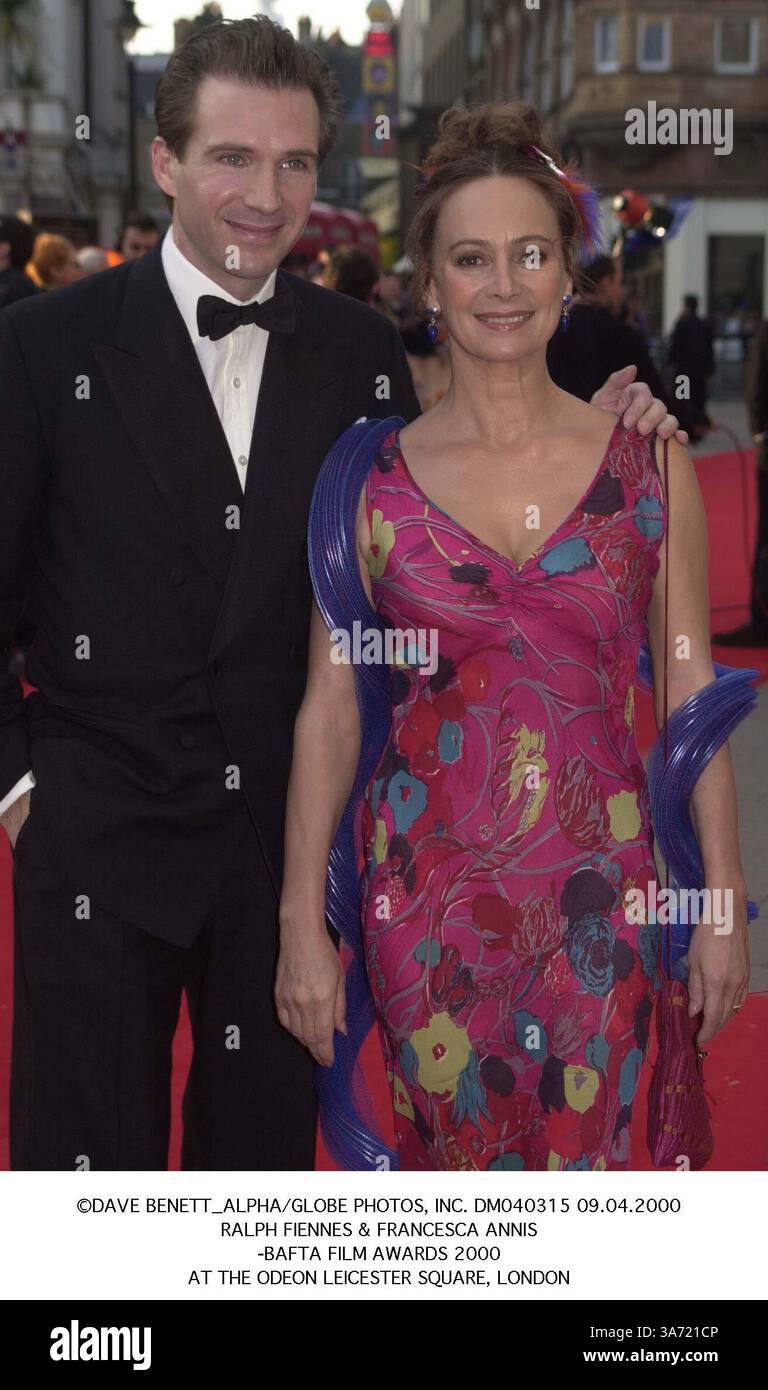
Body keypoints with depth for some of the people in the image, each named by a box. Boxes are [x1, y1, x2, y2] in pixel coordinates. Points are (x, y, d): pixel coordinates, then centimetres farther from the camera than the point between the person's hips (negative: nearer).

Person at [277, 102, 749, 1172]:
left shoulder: (648, 461, 0)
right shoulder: (375, 475, -2)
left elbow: (690, 693, 3)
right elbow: (329, 711, -1)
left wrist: (724, 903, 1)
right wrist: (303, 925, -2)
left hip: (597, 884, 0)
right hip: (425, 883, 0)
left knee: (581, 1154, 9)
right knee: (450, 1158, 11)